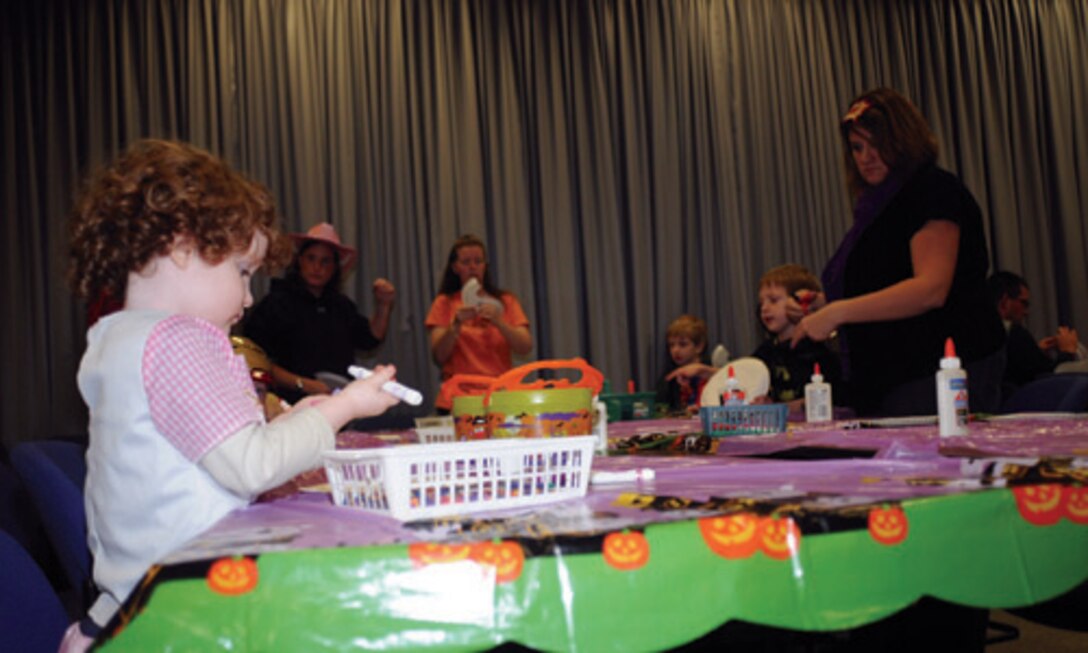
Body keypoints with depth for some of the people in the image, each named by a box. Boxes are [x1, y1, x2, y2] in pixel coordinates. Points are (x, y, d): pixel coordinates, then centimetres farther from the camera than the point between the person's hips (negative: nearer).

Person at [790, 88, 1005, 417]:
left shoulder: (935, 191, -7)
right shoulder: (880, 203, 20)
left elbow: (931, 289, -21)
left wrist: (838, 312, -24)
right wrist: (824, 304, 10)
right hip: (891, 381, 8)